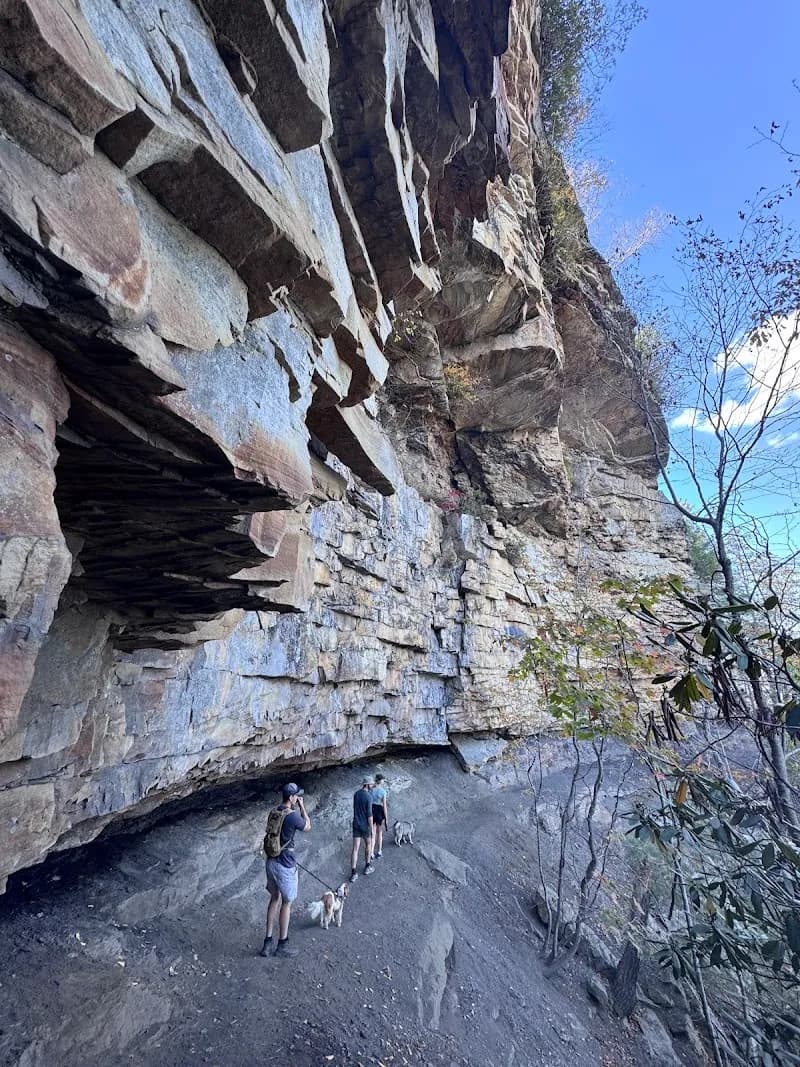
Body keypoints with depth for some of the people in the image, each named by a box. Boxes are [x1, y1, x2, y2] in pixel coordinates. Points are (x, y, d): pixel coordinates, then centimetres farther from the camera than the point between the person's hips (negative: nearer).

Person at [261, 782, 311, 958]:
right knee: (286, 903, 9)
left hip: (271, 861, 7)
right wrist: (302, 806, -3)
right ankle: (282, 944, 21)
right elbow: (307, 827, -4)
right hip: (285, 864, -7)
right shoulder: (292, 815, -22)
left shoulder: (273, 812, 2)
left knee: (274, 899, 20)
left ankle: (268, 942, 27)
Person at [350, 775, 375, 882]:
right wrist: (371, 828, -11)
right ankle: (367, 867, 31)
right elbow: (369, 814, -19)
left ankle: (353, 873, 3)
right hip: (365, 825, -5)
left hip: (356, 824, 5)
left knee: (355, 848, 5)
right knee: (368, 844, 18)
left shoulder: (356, 794, 1)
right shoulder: (368, 796, -20)